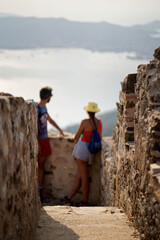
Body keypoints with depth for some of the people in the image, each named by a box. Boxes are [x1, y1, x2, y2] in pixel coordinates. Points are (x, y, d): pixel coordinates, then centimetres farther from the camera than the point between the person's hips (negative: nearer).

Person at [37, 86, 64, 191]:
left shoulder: (44, 107, 9)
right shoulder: (37, 109, -18)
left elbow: (49, 119, 28)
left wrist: (60, 130, 34)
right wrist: (37, 144, -20)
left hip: (45, 139, 8)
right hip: (39, 140, -8)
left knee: (42, 164, 11)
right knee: (37, 165, -3)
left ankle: (40, 186, 17)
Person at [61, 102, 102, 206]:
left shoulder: (85, 122, -14)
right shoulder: (99, 122, 5)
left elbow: (77, 136, -2)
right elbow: (100, 137, 19)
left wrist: (76, 139, 21)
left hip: (82, 149, -7)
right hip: (91, 152, 7)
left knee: (84, 178, -1)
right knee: (79, 178, 12)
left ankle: (85, 202, 6)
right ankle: (69, 198, 22)